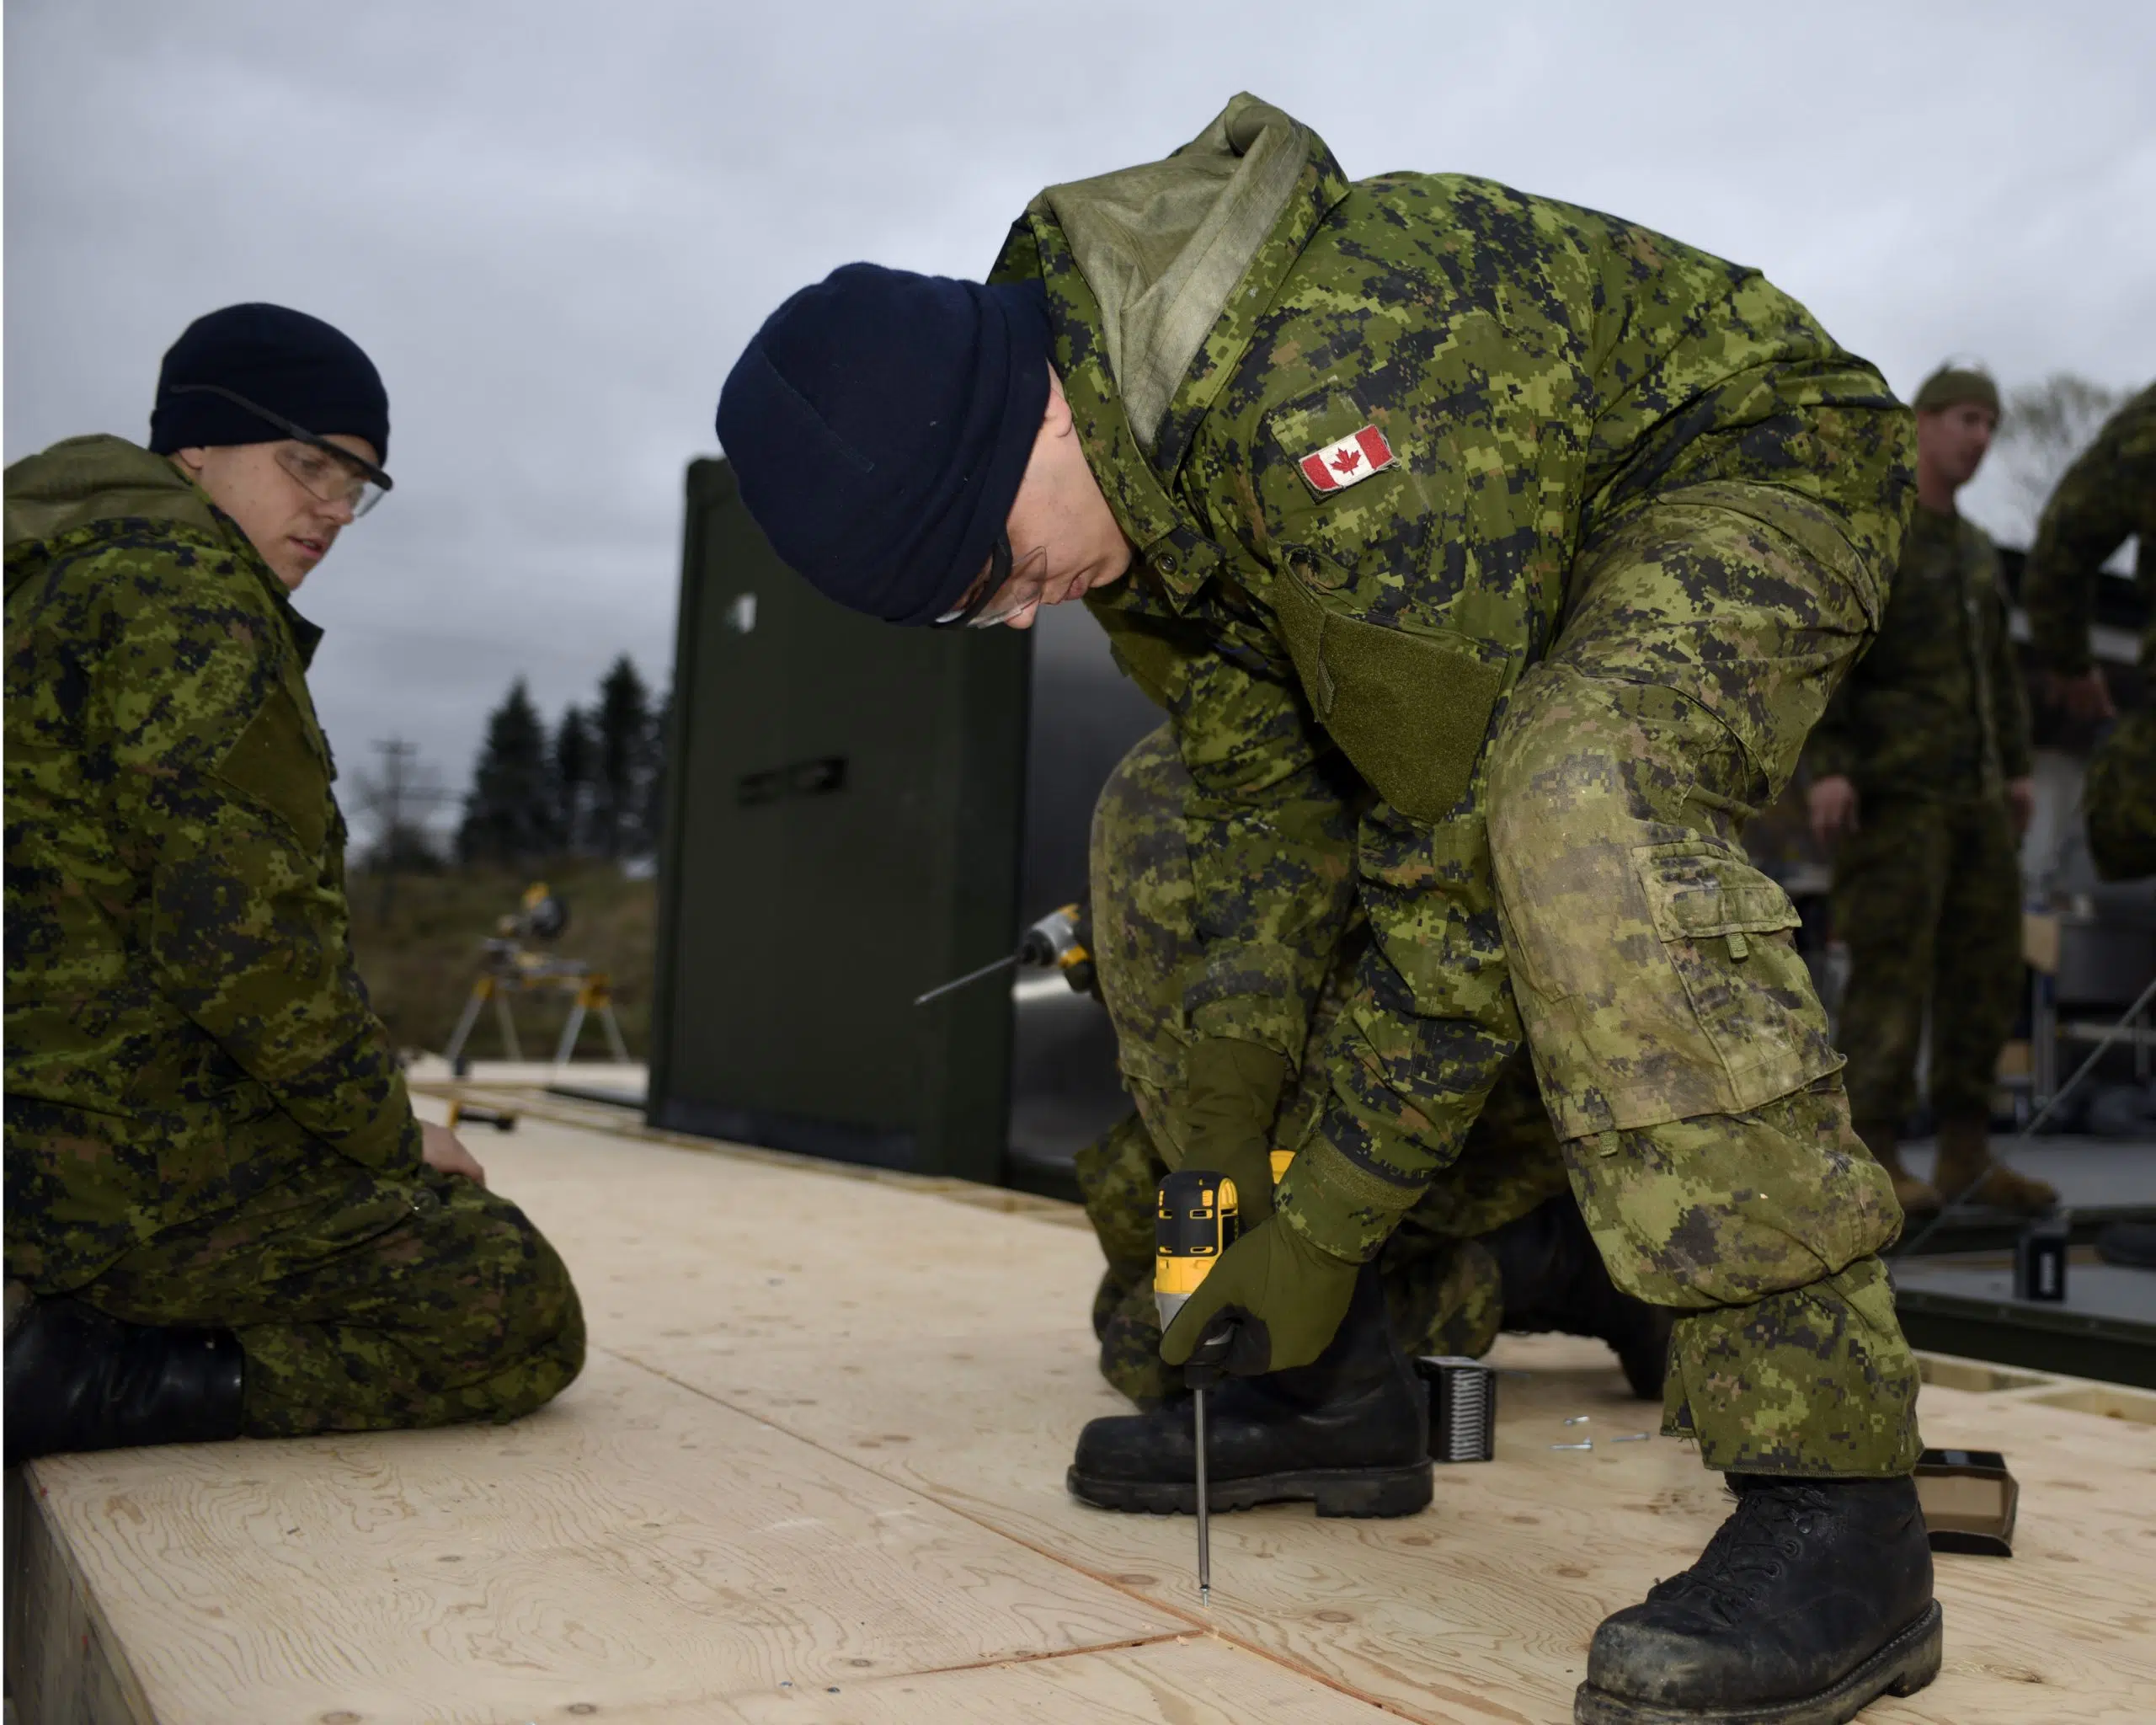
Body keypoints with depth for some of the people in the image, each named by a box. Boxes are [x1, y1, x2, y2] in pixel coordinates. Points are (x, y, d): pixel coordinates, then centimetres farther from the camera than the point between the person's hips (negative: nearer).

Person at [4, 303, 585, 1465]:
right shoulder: (186, 588, -12)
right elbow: (232, 937, -22)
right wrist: (389, 1131, -6)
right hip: (130, 1142, -10)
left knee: (462, 1237, 21)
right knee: (518, 1317, -8)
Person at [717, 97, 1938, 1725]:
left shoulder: (1336, 423, -39)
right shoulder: (1121, 459, -8)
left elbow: (1457, 861, -34)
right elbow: (1261, 777, -1)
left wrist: (1325, 1231, -25)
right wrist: (1233, 1078, -10)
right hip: (1548, 527, 9)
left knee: (1571, 805, -41)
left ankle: (1833, 1501, -33)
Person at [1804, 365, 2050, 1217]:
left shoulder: (1975, 548, 22)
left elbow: (1999, 668, 23)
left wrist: (2018, 770, 13)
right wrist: (1827, 766, -23)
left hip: (1973, 793, 8)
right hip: (1892, 787, -8)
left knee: (1986, 964, 5)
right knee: (1892, 965, -9)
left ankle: (1967, 1156, 11)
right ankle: (1874, 1156, -4)